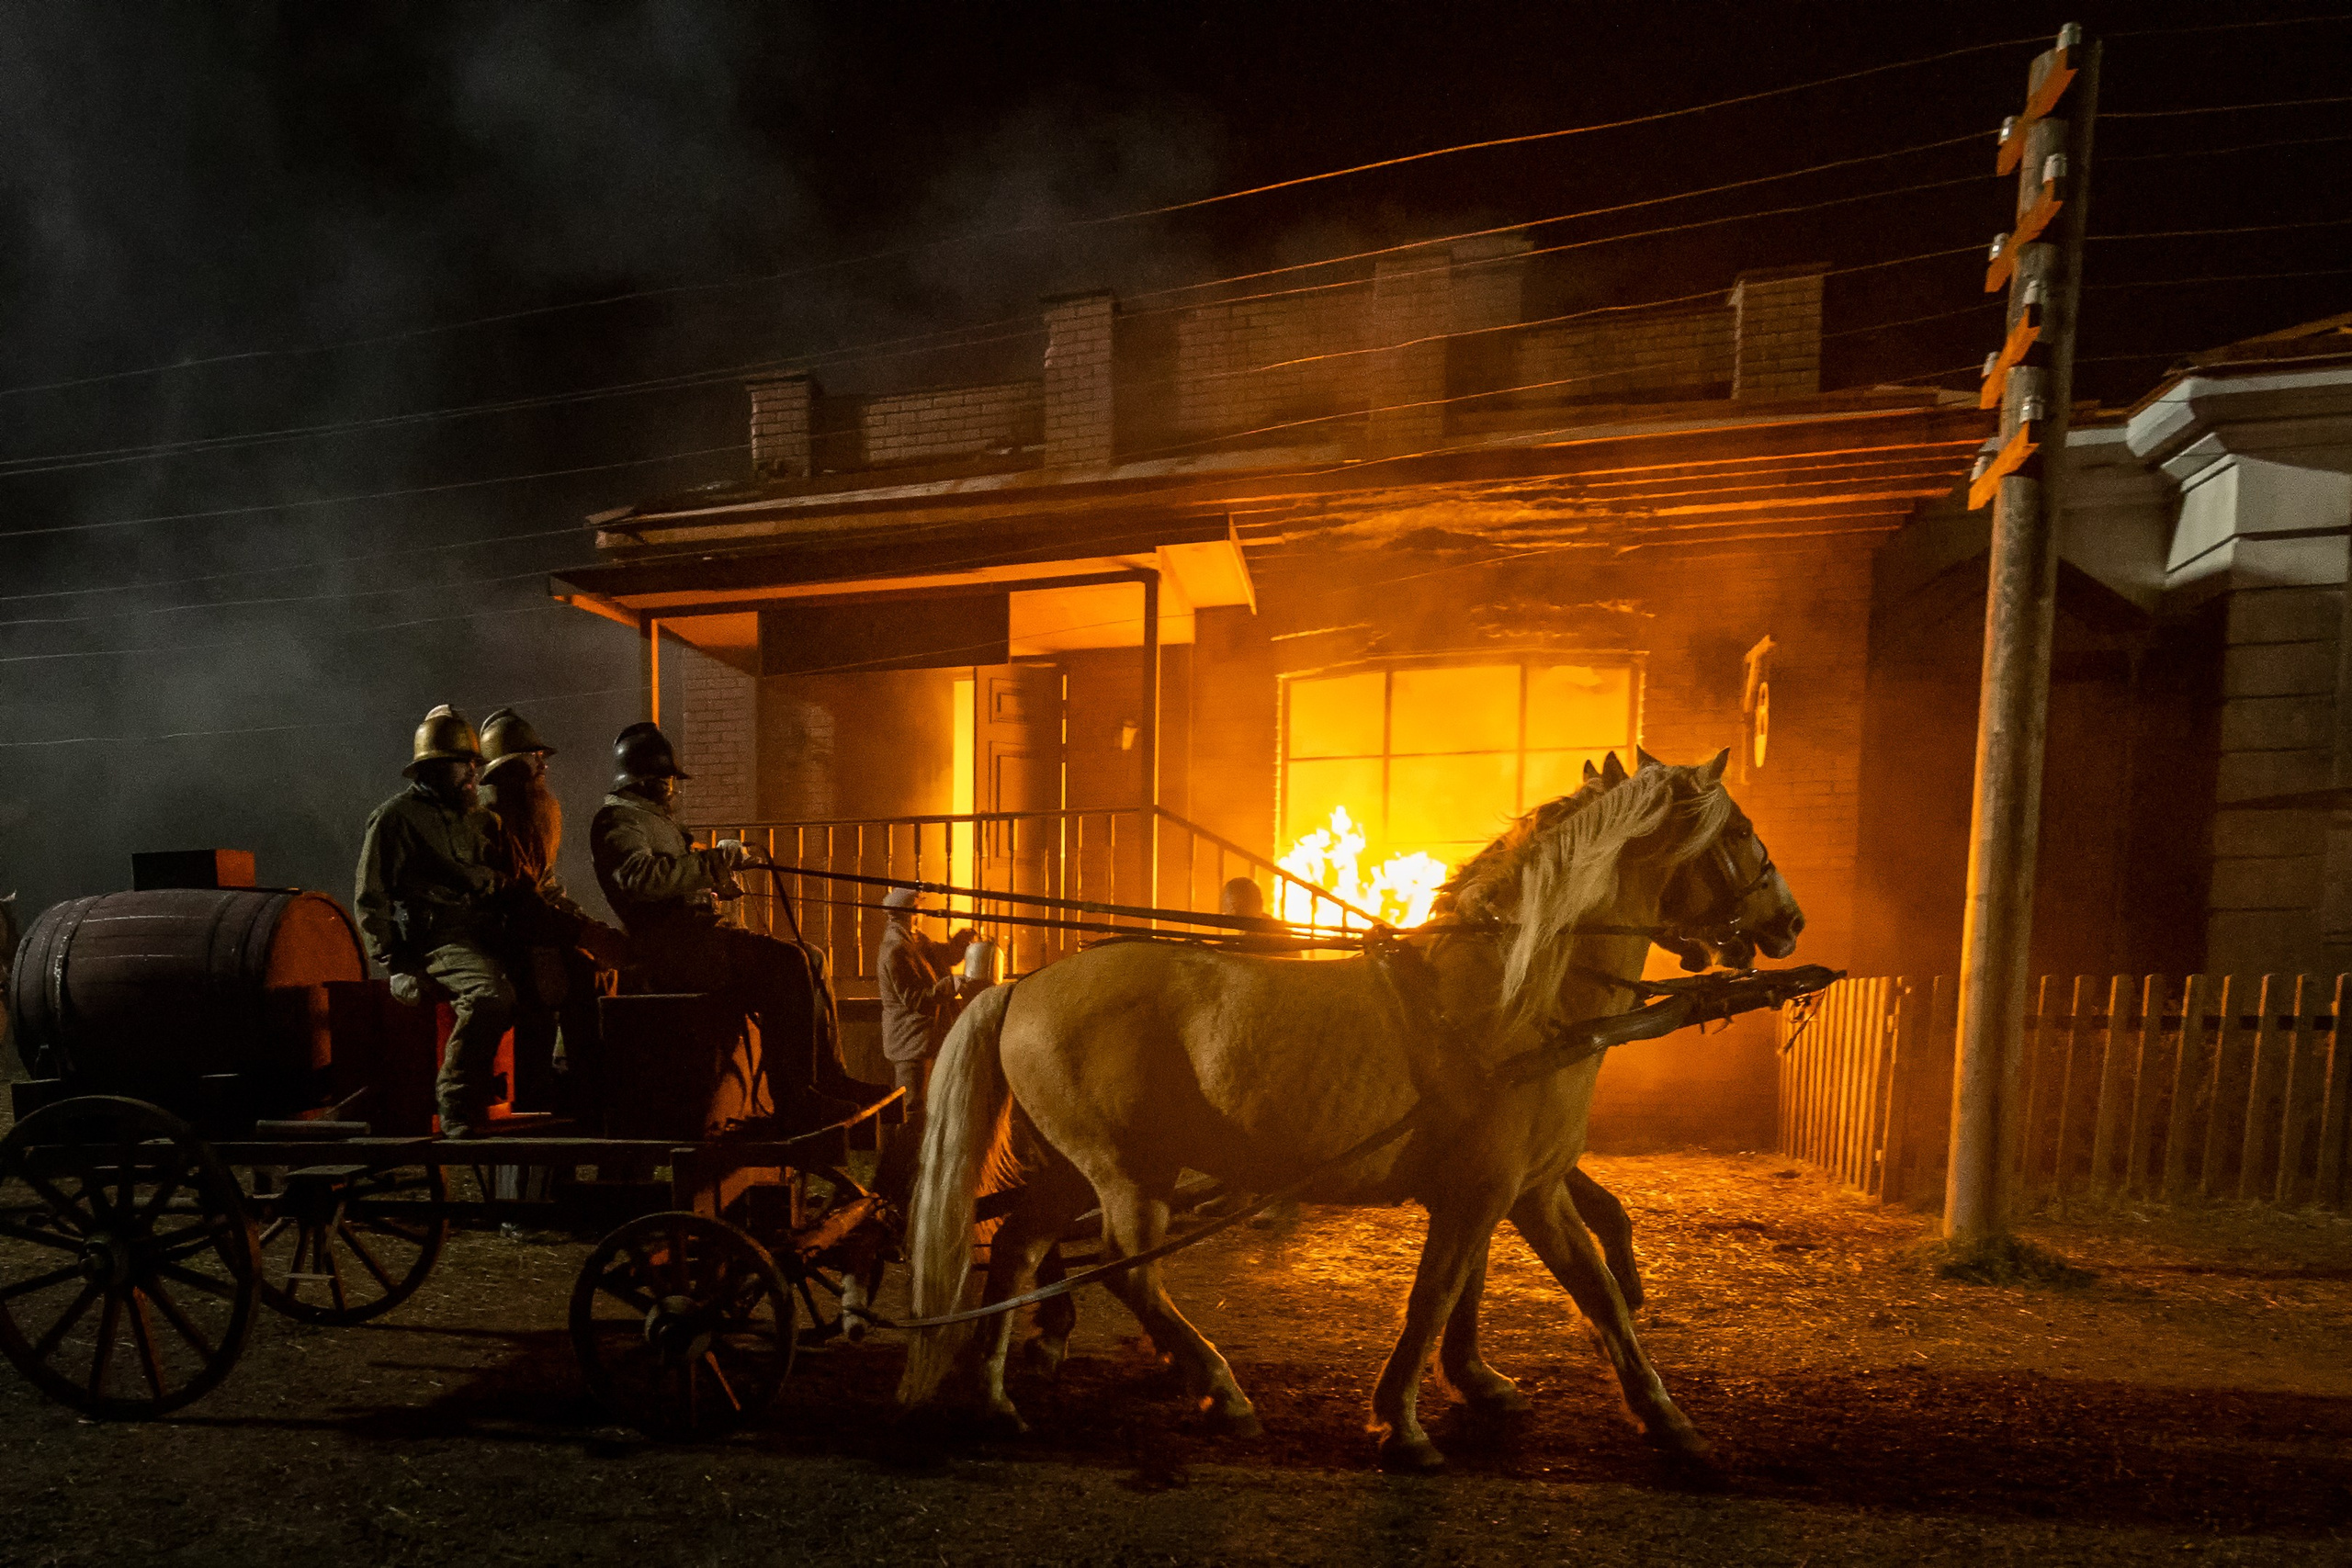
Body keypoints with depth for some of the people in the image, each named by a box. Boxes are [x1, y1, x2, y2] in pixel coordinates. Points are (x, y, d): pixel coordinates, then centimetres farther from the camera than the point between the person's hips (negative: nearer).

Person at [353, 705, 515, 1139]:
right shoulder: (396, 818, 6)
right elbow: (370, 900, 2)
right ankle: (459, 1115, -24)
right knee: (490, 997, -36)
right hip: (437, 937, -6)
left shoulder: (481, 820, 25)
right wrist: (395, 964, -7)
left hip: (486, 936, 6)